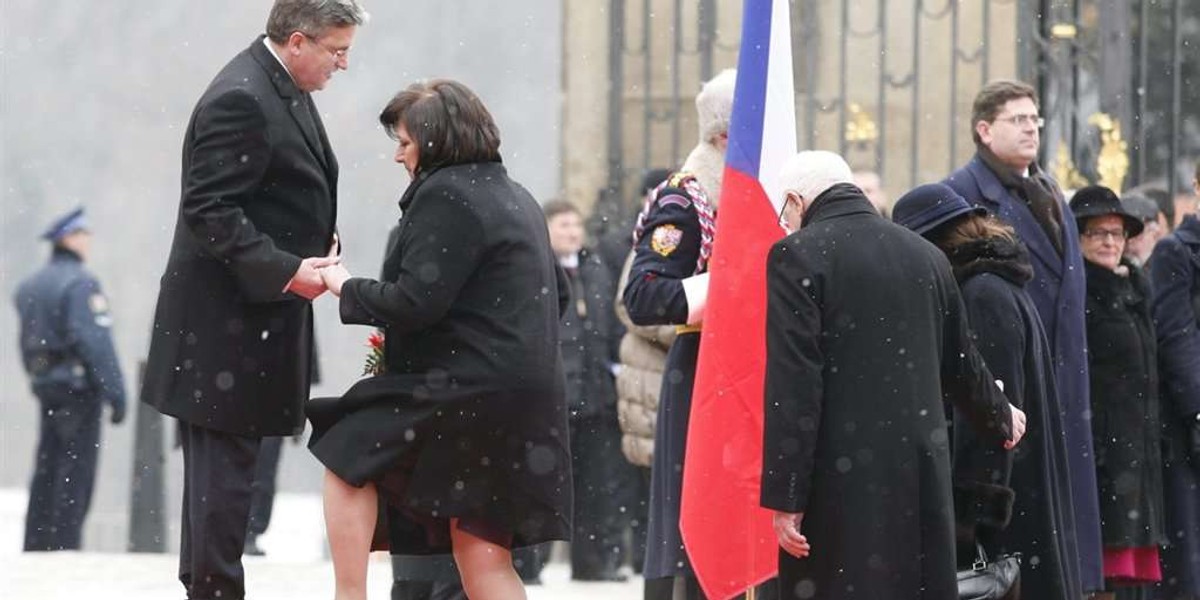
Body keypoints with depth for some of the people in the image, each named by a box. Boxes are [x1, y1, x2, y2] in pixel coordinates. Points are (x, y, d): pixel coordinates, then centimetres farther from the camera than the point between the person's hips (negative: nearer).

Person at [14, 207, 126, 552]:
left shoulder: (30, 286, 13)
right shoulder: (80, 284, -13)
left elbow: (26, 344, 15)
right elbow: (94, 341, -20)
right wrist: (115, 394, -19)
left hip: (44, 383, 8)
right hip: (78, 383, -8)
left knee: (46, 470, 12)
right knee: (76, 470, -5)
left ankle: (36, 544, 13)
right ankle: (65, 544, -8)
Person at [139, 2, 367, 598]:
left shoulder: (283, 90, 12)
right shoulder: (241, 100, -20)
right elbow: (208, 210, -23)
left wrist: (316, 247, 10)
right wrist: (285, 271, -24)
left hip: (256, 314, 10)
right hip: (227, 322, -10)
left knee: (223, 464, 15)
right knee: (224, 464, -7)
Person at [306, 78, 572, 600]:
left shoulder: (444, 196, -12)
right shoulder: (515, 197, 19)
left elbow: (416, 302, -18)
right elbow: (557, 294, 26)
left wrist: (347, 287, -2)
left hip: (466, 392, -9)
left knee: (346, 459, 6)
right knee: (482, 555, 8)